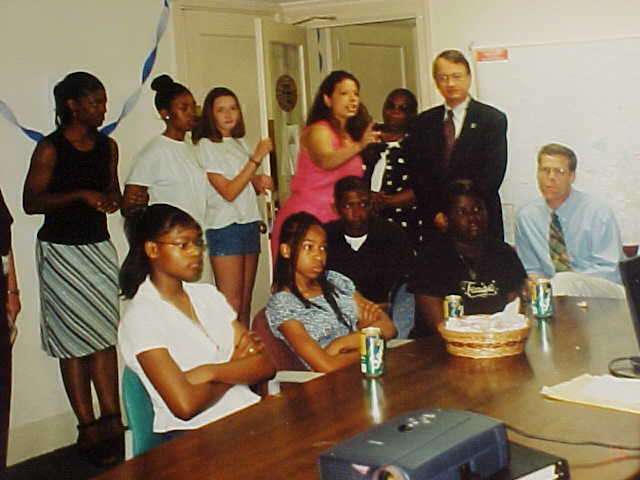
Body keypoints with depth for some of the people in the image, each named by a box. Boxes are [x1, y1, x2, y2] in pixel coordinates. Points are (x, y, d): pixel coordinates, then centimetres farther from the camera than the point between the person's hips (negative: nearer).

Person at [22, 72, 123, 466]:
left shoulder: (107, 146, 8)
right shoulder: (50, 148, -9)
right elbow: (31, 202, -11)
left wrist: (118, 198, -2)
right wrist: (79, 195, -22)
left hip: (99, 246, 5)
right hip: (62, 250, -5)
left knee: (105, 334, 2)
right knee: (75, 338, 0)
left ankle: (111, 421, 8)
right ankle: (89, 429, 6)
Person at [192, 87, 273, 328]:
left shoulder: (240, 143, 16)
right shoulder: (206, 146, -7)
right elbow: (228, 192, -14)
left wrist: (260, 182, 2)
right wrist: (256, 158, -16)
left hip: (249, 224, 7)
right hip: (224, 228, -7)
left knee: (246, 302, 7)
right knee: (231, 303, -11)